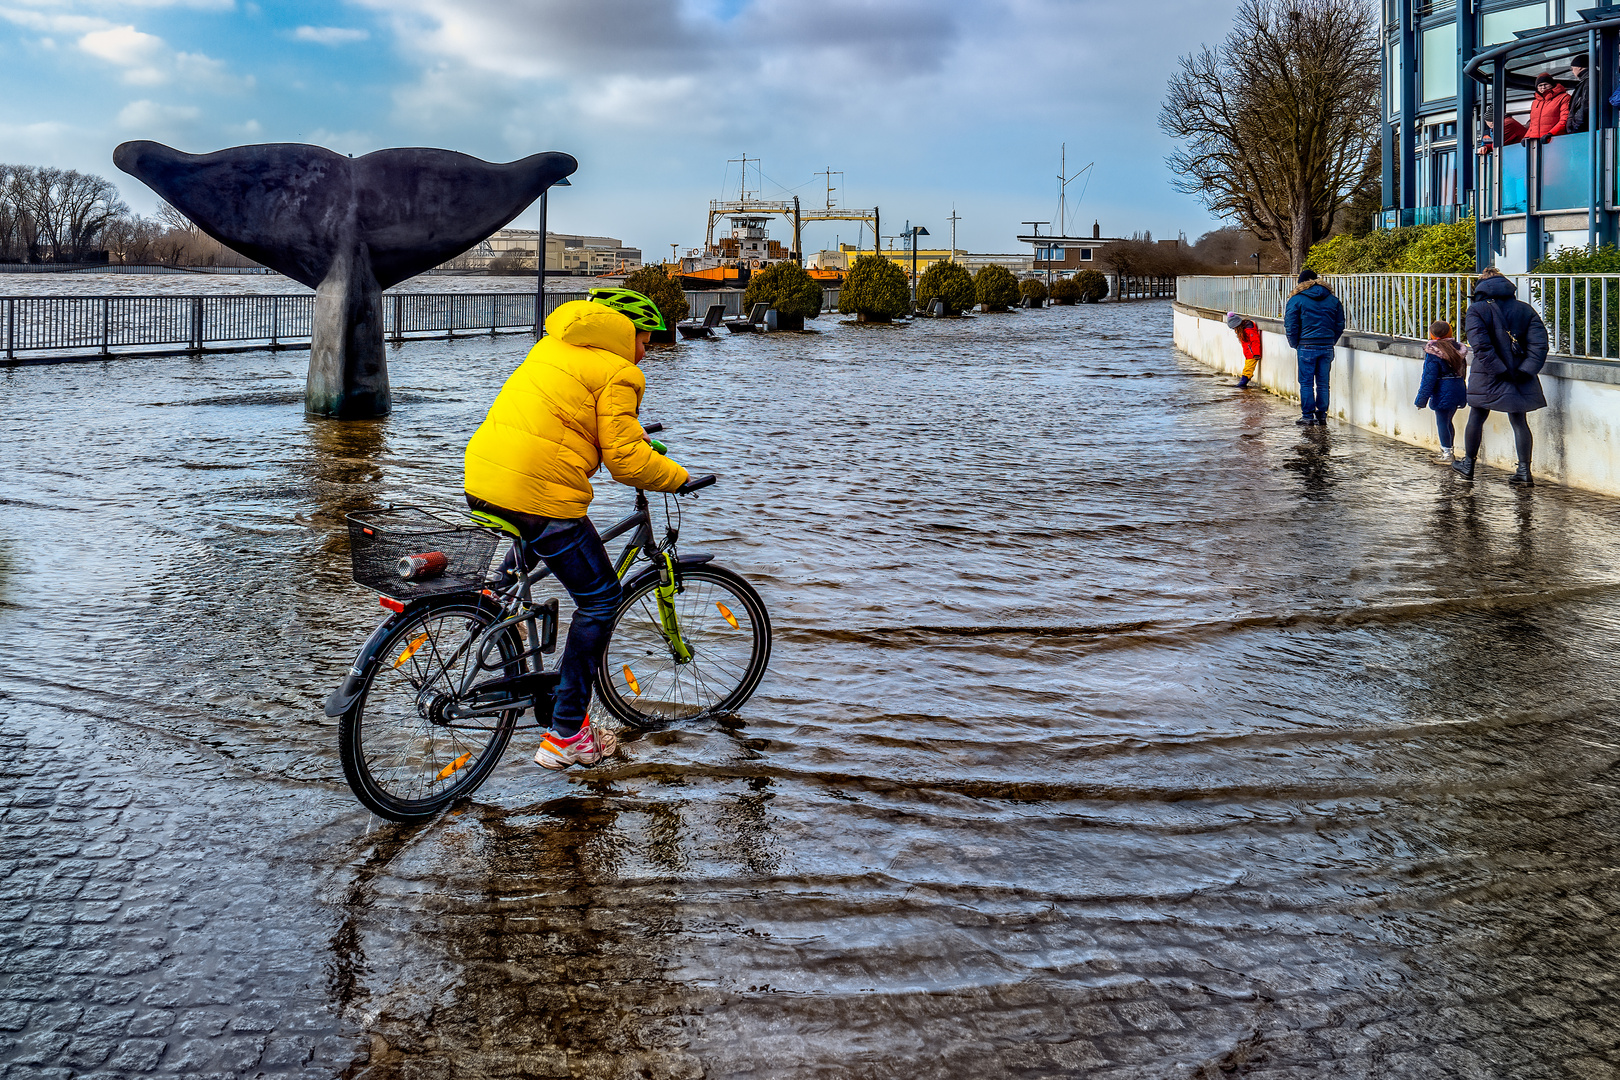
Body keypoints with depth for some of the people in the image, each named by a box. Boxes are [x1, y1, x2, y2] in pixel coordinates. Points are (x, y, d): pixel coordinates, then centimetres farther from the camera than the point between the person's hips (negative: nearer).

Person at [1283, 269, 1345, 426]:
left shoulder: (1296, 300, -2)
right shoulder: (1333, 300, 11)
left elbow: (1291, 326, -4)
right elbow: (1340, 325, 13)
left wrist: (1295, 345, 7)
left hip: (1307, 347, -4)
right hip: (1327, 347, 4)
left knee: (1306, 383, 1)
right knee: (1323, 383, 10)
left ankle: (1308, 416, 0)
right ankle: (1322, 415, 12)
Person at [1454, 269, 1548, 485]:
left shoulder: (1476, 310, -6)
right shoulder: (1525, 309, 6)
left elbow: (1481, 345, -18)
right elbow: (1539, 343, -4)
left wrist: (1500, 371, -16)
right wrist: (1525, 371, -9)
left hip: (1487, 377, -3)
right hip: (1519, 376, 3)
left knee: (1476, 418, 13)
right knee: (1519, 421, 9)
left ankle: (1468, 465, 23)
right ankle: (1524, 470, 4)